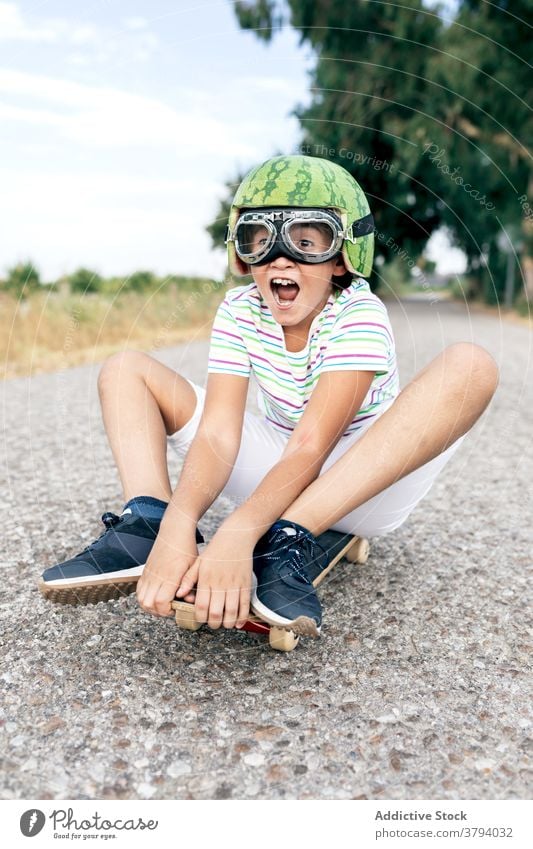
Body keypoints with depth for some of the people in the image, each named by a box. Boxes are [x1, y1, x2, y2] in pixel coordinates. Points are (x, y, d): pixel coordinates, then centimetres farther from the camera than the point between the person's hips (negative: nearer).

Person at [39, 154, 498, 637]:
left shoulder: (359, 315, -20)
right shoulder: (239, 312, -9)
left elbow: (310, 447, -30)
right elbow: (218, 434, -19)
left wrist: (237, 536, -44)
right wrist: (177, 526, -38)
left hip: (366, 486, -3)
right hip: (276, 480, 4)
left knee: (471, 366, -31)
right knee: (126, 368, -1)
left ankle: (290, 543, -37)